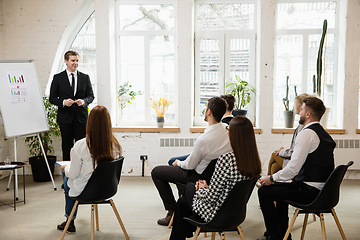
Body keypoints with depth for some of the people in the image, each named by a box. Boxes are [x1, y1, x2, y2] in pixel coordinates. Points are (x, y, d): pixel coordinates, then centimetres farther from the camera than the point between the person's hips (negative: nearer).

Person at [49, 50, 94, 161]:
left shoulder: (85, 77, 10)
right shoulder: (58, 78, 4)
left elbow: (91, 96, 11)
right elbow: (52, 98, 4)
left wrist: (84, 101, -11)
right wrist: (63, 102, -15)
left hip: (81, 117, 1)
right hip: (65, 118, -1)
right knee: (67, 147, 4)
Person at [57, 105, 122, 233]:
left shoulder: (81, 146, -26)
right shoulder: (116, 146, -14)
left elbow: (73, 174, -16)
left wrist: (65, 168, 8)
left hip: (84, 191, -4)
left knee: (66, 176, 28)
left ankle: (70, 221, 40)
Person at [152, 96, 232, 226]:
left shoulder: (203, 140, -33)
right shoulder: (228, 133, -11)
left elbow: (190, 165, -19)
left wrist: (178, 163, 4)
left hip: (199, 176, -7)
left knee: (156, 172, 6)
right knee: (173, 160, 29)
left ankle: (173, 211, 10)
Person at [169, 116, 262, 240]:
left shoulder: (227, 159, -30)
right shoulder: (254, 160, -7)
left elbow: (210, 197, -23)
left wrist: (201, 189, -2)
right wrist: (206, 187, 8)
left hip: (218, 214, -7)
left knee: (181, 203, 21)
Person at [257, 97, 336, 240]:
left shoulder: (306, 133, -17)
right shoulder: (324, 134, 13)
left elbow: (293, 168, -22)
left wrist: (272, 178, -8)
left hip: (309, 191, -10)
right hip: (322, 189, 10)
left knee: (264, 192, -3)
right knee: (279, 187, 29)